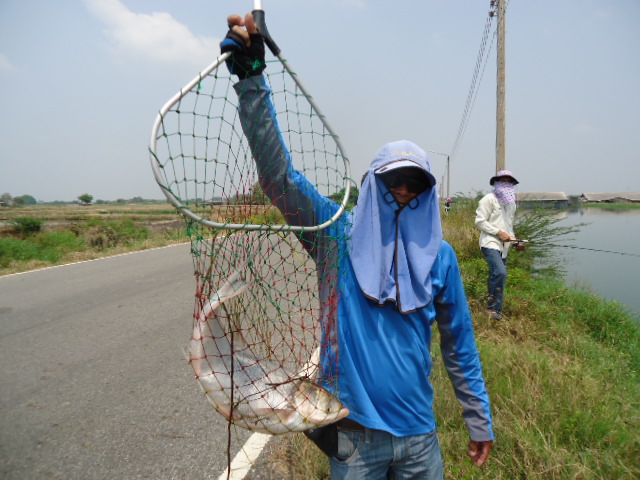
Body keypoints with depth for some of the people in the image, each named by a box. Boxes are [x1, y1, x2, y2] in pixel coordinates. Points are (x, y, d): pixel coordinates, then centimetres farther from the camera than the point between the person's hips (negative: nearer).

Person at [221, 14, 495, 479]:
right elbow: (279, 174, -17)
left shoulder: (441, 257, 0)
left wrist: (480, 420, 12)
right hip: (352, 433, -2)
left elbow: (459, 343, 7)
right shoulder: (338, 235, -8)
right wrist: (251, 74, -24)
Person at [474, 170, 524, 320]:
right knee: (500, 273, -23)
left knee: (495, 276, 8)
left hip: (504, 246, 8)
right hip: (491, 243, -8)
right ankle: (493, 308, -12)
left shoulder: (511, 203, 20)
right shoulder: (489, 199, -5)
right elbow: (480, 221, -11)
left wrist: (514, 240, 11)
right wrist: (498, 232, -15)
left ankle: (493, 308, 16)